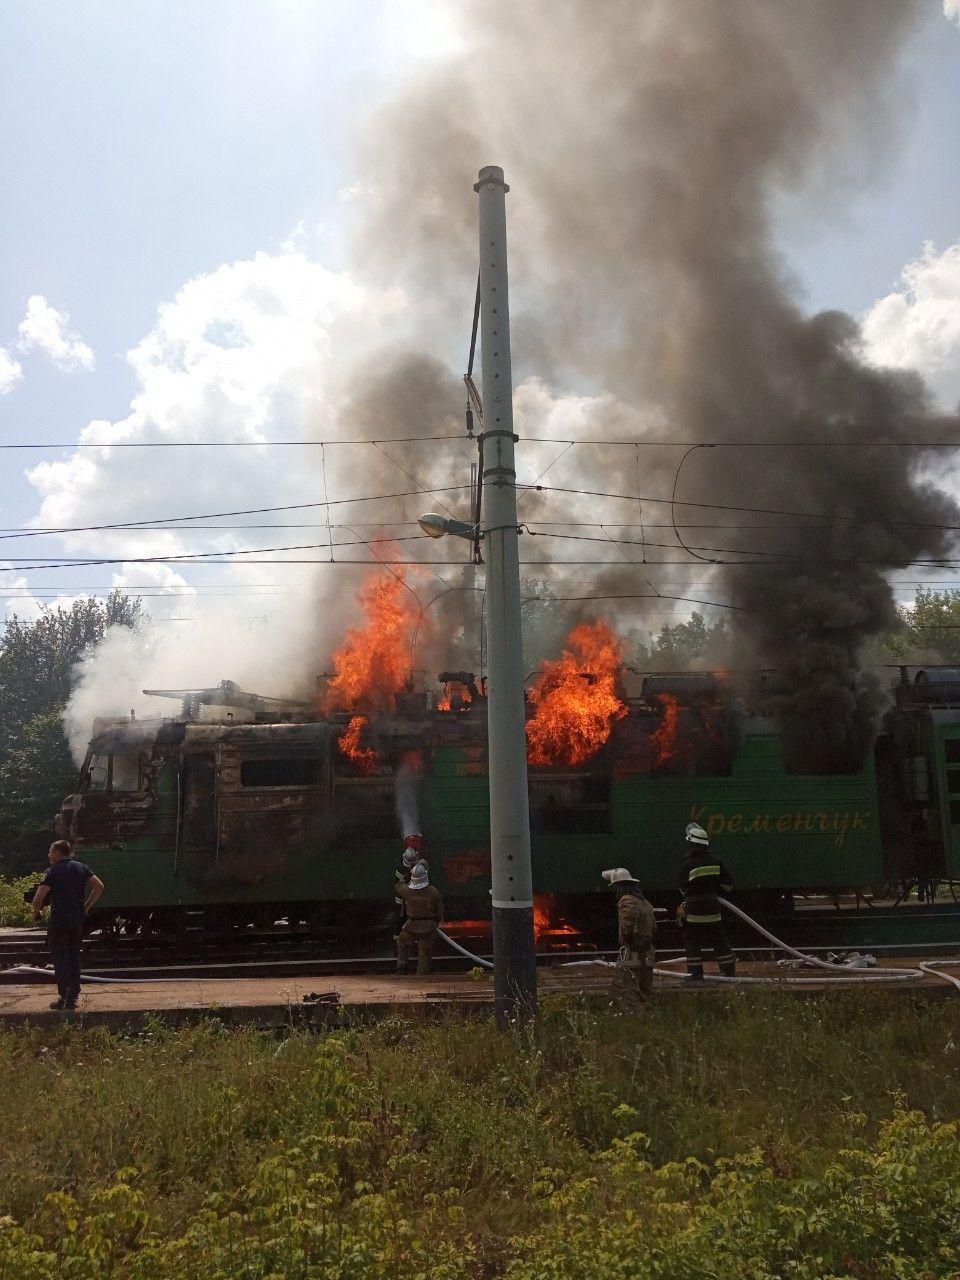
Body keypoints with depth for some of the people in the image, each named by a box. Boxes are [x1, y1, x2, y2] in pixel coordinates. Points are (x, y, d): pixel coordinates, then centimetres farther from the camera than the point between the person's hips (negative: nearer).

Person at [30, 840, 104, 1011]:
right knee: (74, 957, 14)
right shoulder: (81, 868, 7)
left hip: (58, 921, -4)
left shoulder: (53, 871, -6)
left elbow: (38, 897, -15)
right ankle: (73, 997, 13)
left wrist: (36, 912, 4)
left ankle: (64, 998, -2)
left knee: (60, 958, 2)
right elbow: (99, 886, 0)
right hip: (78, 920, 4)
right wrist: (86, 907, 8)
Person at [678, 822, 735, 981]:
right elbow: (728, 885, 7)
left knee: (692, 941, 4)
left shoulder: (688, 864, -13)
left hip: (693, 908, -4)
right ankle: (729, 971, 17)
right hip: (713, 908, 5)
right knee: (719, 940, 13)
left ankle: (696, 973, 0)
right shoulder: (716, 862, 1)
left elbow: (684, 889, -5)